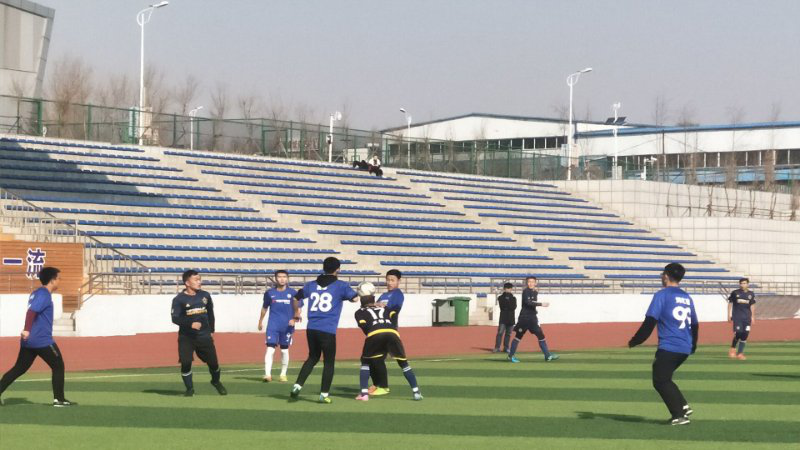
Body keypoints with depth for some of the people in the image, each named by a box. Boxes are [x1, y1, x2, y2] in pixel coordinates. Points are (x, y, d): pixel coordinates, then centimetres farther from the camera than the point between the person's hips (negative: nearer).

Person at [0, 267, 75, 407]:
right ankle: (59, 399, 7)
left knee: (19, 368, 10)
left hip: (28, 341, 9)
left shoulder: (36, 293, 16)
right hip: (42, 341, -9)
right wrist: (27, 330, -34)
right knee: (58, 366, 5)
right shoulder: (44, 295, -13)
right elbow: (31, 311, -25)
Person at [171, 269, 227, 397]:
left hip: (204, 337, 3)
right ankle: (189, 388, 9)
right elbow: (175, 318, -14)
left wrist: (211, 330, 15)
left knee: (213, 362, 4)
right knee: (185, 362, -12)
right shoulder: (179, 299, -8)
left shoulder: (205, 296, 5)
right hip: (186, 337, -3)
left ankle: (216, 382, 34)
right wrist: (190, 324, -26)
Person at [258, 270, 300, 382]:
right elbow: (264, 307, 17)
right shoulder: (270, 293, 4)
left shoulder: (293, 293, 0)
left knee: (284, 350, 9)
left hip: (287, 326, 0)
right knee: (270, 349, -11)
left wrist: (294, 319, -16)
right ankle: (267, 374, -17)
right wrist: (260, 321, 23)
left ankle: (283, 374, 22)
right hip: (273, 325, 0)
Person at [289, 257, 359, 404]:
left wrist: (296, 312, 39)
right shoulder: (340, 286, -2)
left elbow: (295, 298, 20)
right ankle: (324, 394, 5)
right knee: (329, 362, 8)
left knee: (313, 357, 22)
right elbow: (355, 298, -9)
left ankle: (297, 386, 10)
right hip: (328, 331, -5)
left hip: (311, 329, 5)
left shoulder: (311, 285, 12)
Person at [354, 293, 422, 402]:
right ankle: (416, 392, 7)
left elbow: (363, 325, 10)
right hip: (392, 334, 2)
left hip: (374, 334, -2)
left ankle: (364, 393, 6)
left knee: (365, 362, 19)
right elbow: (393, 315, 19)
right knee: (403, 363, 18)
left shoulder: (360, 312, 30)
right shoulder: (384, 309, 39)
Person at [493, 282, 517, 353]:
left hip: (511, 319, 3)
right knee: (500, 332, -11)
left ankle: (506, 348, 13)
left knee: (508, 334, 6)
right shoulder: (501, 298, 3)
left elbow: (514, 307, -5)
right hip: (503, 318, -3)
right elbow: (502, 307, -12)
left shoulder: (513, 298, 10)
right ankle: (497, 347, -12)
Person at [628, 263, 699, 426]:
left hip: (668, 347, -7)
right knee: (664, 379, 20)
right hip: (685, 349, 7)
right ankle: (682, 406, 8)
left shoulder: (662, 295, -5)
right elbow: (695, 325, 23)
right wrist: (693, 346, 38)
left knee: (660, 381, 2)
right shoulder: (687, 297, 15)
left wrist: (634, 342, -6)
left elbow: (650, 322, -13)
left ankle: (680, 415, -5)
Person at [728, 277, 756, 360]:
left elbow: (752, 306, 13)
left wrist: (753, 317, 9)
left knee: (745, 334, -3)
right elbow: (730, 303, 6)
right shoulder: (735, 293, 0)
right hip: (737, 316, -3)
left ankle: (740, 353, 6)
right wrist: (729, 315, 1)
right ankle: (733, 348, 11)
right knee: (738, 333, -15)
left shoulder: (751, 294, 8)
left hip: (747, 317, 3)